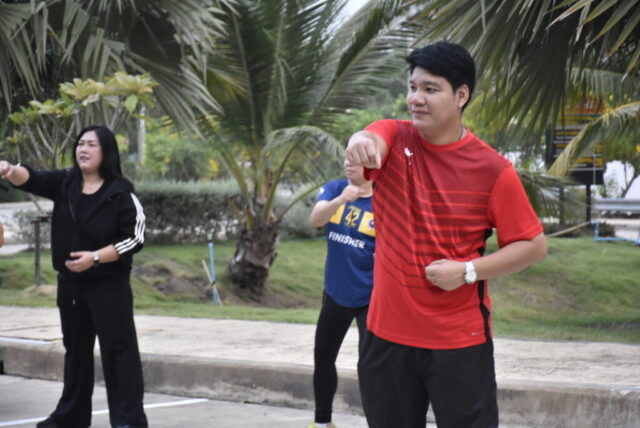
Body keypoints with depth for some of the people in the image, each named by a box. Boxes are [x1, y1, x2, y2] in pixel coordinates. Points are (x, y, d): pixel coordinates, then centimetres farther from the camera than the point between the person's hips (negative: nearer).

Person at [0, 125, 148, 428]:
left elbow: (135, 238, -12)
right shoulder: (64, 183, 5)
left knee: (118, 350, -5)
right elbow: (31, 179, -8)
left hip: (109, 285, -6)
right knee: (75, 348, 17)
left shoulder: (121, 193, -10)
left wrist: (95, 257, -20)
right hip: (70, 283, 6)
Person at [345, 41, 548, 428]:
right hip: (388, 331, 3)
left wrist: (468, 271, -15)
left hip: (459, 338, -3)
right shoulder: (394, 138, -1)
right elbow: (373, 142, -26)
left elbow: (534, 245, -4)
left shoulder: (493, 169, -8)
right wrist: (361, 144, -50)